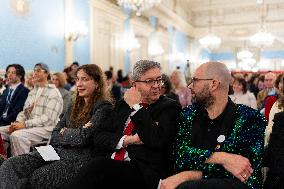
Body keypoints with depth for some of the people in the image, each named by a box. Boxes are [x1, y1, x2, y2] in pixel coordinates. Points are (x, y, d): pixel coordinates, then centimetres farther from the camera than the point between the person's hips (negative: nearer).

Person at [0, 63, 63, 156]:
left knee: (16, 135, -31)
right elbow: (24, 111, 20)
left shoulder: (53, 93, -7)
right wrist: (17, 123, -1)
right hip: (28, 126, 8)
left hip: (45, 128, -8)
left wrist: (25, 124, -20)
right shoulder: (32, 92, 20)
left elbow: (49, 119, -17)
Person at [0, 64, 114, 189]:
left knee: (36, 178, -25)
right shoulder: (75, 105, 17)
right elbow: (55, 136, 13)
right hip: (58, 151, 7)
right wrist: (73, 134, -6)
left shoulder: (104, 107, -5)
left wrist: (64, 132, 3)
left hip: (80, 157, -6)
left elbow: (83, 137, -15)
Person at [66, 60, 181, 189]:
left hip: (143, 171, -4)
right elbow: (100, 136, 9)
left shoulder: (170, 107, 1)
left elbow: (157, 141, -15)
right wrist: (127, 140, -9)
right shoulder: (122, 104, 16)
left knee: (99, 166, -28)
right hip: (109, 162, 4)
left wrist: (136, 106, -9)